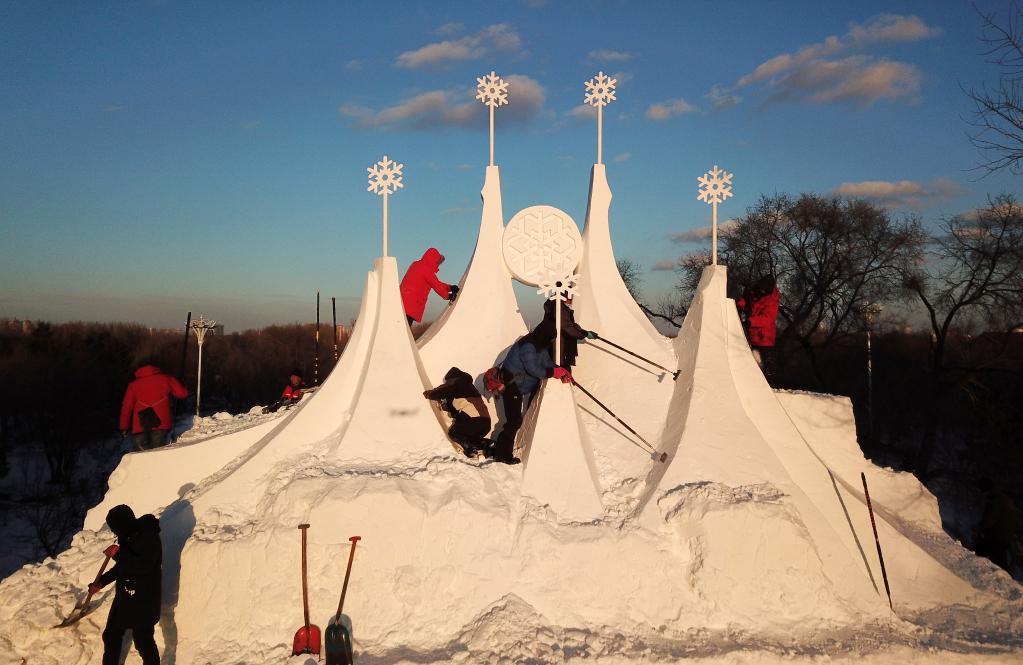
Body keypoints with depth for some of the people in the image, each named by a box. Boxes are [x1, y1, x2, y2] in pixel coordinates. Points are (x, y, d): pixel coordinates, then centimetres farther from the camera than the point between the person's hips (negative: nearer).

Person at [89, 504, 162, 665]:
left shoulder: (148, 537, -22)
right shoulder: (128, 536, 6)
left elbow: (145, 566, -31)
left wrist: (118, 554, -25)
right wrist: (101, 583, 21)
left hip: (143, 602, -9)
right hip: (124, 597, 9)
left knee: (143, 641, 0)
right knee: (111, 636, 18)